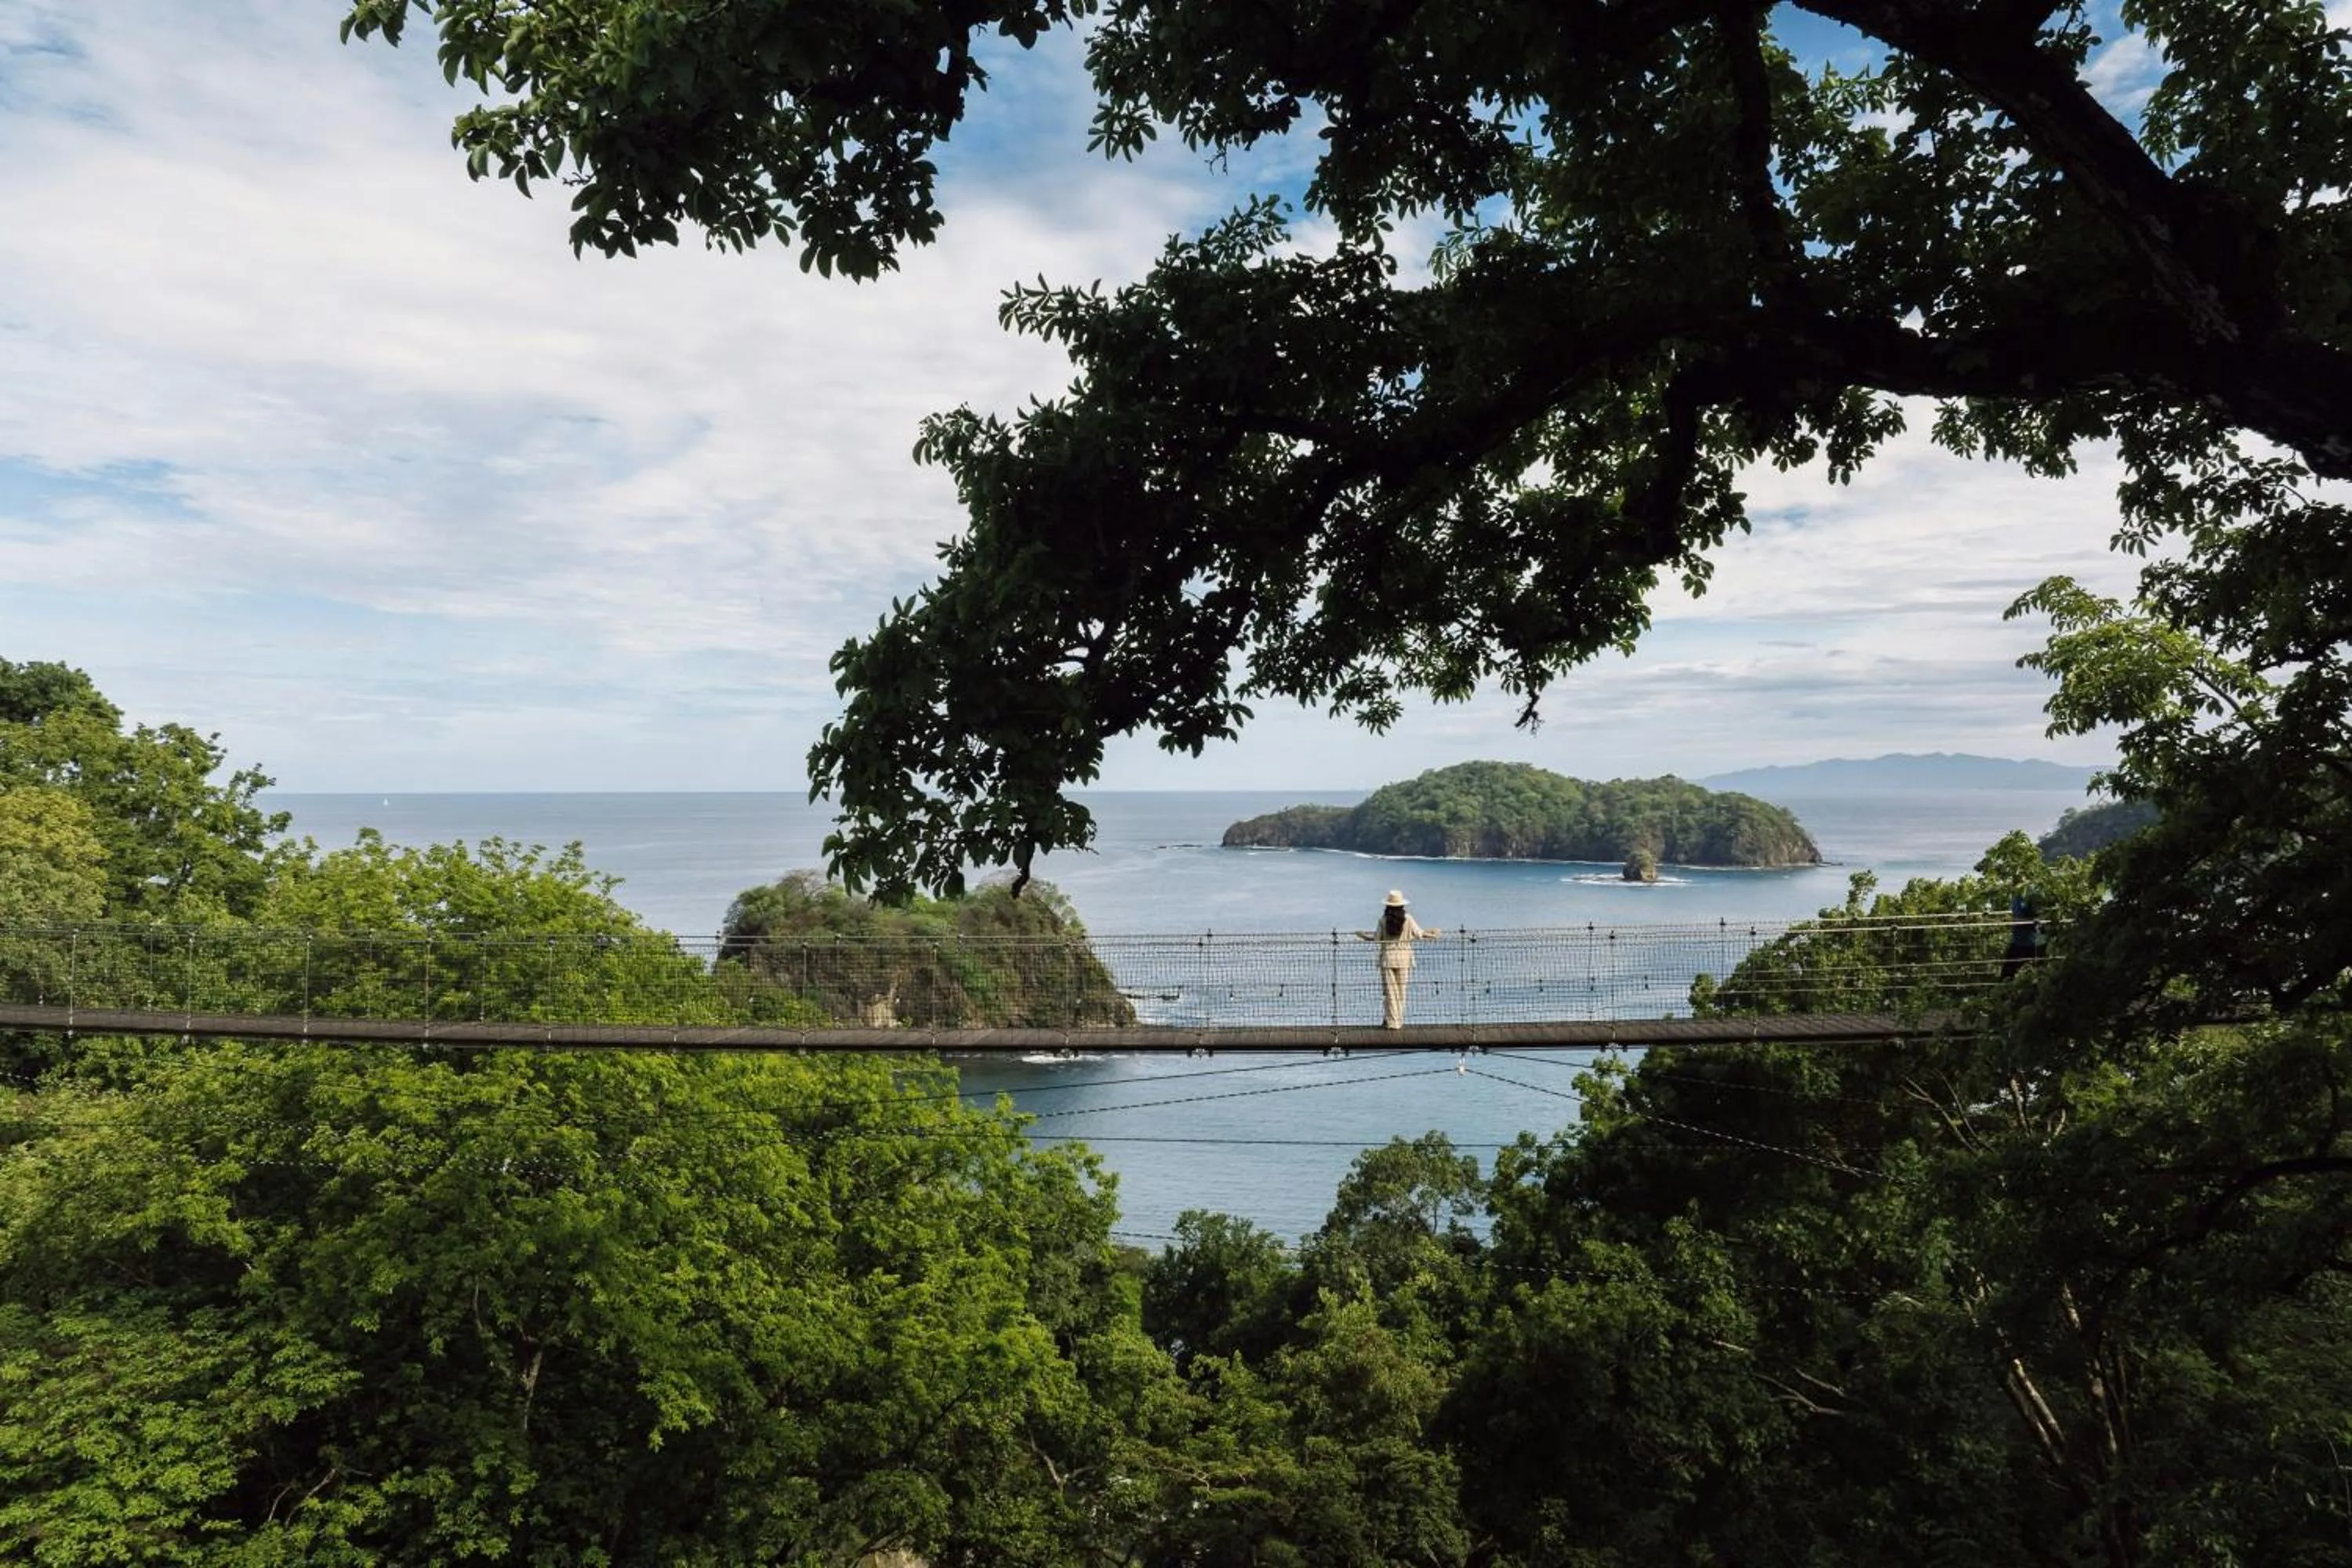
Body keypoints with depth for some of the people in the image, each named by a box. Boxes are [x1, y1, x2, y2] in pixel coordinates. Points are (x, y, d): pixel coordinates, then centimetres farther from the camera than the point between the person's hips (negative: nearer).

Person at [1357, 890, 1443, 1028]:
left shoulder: (1383, 920, -7)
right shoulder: (1408, 919, -5)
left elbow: (1377, 939, -4)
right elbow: (1420, 935, 1)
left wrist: (1362, 936, 13)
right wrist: (1433, 935, 19)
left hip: (1387, 958, -1)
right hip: (1403, 958, 1)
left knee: (1390, 991, 5)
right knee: (1401, 991, 11)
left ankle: (1392, 1021, 5)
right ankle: (1399, 1020, 15)